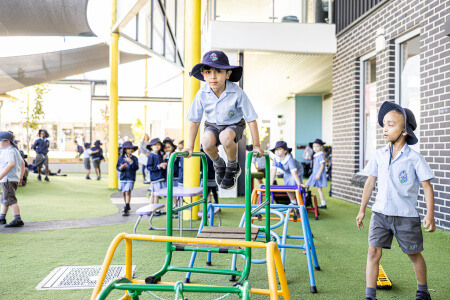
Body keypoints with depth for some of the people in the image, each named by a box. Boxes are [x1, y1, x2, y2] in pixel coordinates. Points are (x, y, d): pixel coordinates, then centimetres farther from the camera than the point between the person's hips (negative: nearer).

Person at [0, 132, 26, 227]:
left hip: (8, 179, -11)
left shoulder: (9, 151, -13)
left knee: (10, 200, -15)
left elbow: (11, 164, -28)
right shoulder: (15, 150, 19)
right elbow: (22, 163, 26)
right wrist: (21, 177, 28)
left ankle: (18, 220, -20)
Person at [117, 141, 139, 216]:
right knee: (123, 193, 11)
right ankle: (127, 206, 32)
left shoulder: (134, 158, -1)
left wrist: (131, 162, -23)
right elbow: (117, 167, 4)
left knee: (127, 192, -12)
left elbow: (136, 168, -10)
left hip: (130, 178, -3)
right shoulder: (121, 157, 4)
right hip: (123, 177, 3)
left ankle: (126, 209, -12)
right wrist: (121, 168, -18)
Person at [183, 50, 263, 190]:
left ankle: (233, 167, -3)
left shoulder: (237, 93, -24)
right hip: (212, 125, 2)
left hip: (234, 125, -2)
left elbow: (251, 119, -16)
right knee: (207, 142, -32)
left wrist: (256, 145, -13)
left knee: (226, 137, -37)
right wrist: (190, 146, -1)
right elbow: (195, 120, -4)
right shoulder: (202, 94, -18)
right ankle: (219, 165, 5)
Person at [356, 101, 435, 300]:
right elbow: (370, 183, 10)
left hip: (406, 216, -2)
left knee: (414, 254, 13)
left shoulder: (415, 158, -9)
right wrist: (362, 210, 12)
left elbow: (427, 187, -5)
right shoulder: (379, 155, 1)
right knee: (373, 251, -7)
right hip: (380, 213, 3)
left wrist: (430, 215, -12)